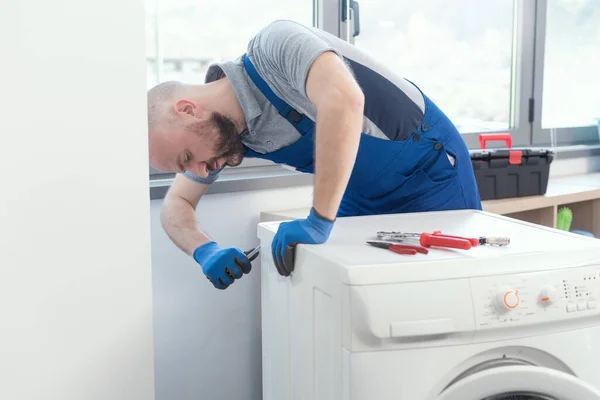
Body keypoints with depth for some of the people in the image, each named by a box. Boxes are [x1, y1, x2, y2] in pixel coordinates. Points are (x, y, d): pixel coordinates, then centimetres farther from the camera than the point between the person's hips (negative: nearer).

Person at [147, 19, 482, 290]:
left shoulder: (276, 44, -30)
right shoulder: (220, 128, -7)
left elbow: (344, 101, -48)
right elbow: (177, 204, 3)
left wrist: (319, 222, -45)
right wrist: (205, 252, -20)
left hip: (429, 166, -6)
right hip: (365, 195, 6)